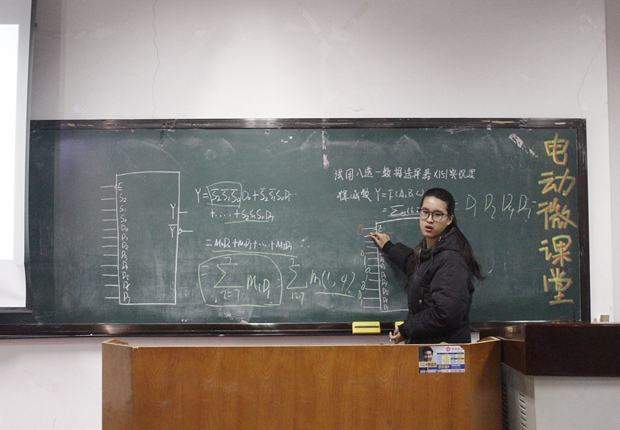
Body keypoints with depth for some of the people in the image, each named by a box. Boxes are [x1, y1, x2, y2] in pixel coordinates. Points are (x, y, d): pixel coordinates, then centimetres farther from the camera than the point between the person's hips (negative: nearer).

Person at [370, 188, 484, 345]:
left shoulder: (451, 259, -20)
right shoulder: (427, 251, 10)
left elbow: (446, 313, -27)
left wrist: (406, 329, -16)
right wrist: (389, 248, 42)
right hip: (423, 343, 9)